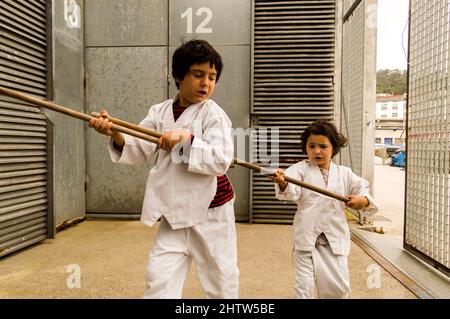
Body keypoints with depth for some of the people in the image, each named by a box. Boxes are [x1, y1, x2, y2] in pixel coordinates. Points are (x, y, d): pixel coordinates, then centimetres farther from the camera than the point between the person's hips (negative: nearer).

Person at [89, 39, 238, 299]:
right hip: (175, 212, 3)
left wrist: (186, 138, -31)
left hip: (211, 211, -3)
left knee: (222, 278, 14)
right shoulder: (160, 112, 2)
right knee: (159, 279, 6)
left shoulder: (213, 114, -11)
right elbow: (139, 151, -4)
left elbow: (221, 160, -20)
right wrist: (115, 134, -22)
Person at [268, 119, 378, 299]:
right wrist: (282, 183, -43)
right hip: (306, 237, -2)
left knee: (339, 287, 9)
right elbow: (292, 191, -20)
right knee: (304, 286, 0)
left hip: (335, 239, 3)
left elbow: (363, 189, 8)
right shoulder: (301, 169, -3)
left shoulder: (345, 174, 7)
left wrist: (363, 201, -17)